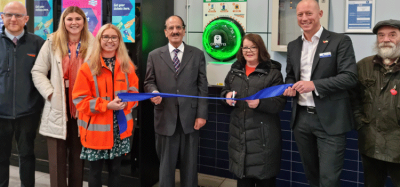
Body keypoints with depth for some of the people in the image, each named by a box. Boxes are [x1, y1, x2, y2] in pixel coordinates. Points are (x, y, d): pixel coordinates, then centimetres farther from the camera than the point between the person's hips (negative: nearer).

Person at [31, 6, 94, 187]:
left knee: (78, 155, 13)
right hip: (57, 107, 0)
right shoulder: (52, 43, 2)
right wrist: (50, 93, -9)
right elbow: (38, 72, 2)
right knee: (57, 157, 4)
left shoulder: (93, 44, 0)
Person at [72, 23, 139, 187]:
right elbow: (80, 99, -9)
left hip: (120, 128, 3)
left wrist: (125, 102, -14)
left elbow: (134, 92, 8)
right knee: (95, 170, 9)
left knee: (115, 168, 15)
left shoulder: (127, 66, 4)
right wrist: (107, 105, -20)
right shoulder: (88, 67, -7)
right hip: (96, 129, -3)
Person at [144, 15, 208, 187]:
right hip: (165, 118, 0)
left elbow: (202, 86, 2)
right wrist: (154, 92, -17)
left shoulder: (197, 54, 4)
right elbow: (149, 82, 7)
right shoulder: (154, 55, 5)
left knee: (190, 163, 12)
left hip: (190, 117, 0)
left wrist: (202, 114, -5)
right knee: (166, 163, 12)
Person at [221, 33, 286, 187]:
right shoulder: (235, 70, 12)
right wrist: (227, 95, -3)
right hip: (239, 131, 5)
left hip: (263, 133, -4)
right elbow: (225, 90, 21)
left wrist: (260, 103, -27)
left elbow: (280, 102, -11)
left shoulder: (273, 72, -5)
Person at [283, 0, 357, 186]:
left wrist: (314, 85, -23)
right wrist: (290, 87, -3)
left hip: (330, 119, -5)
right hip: (301, 117, 6)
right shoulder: (293, 46, 11)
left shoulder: (340, 41, -6)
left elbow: (350, 77, -14)